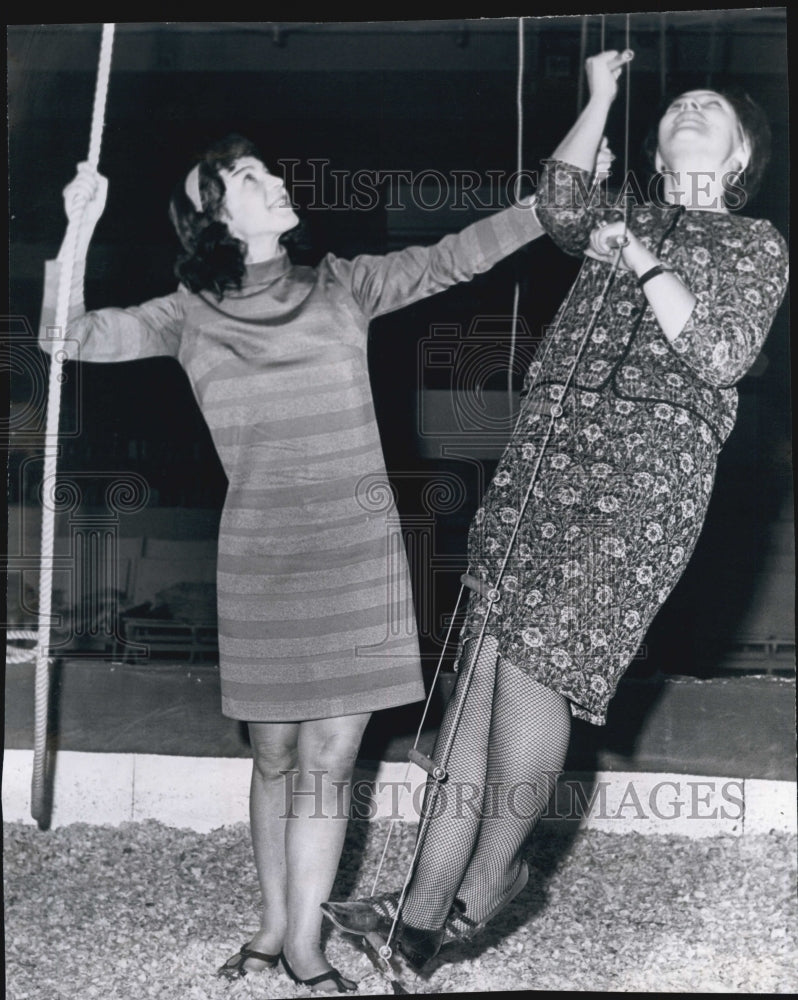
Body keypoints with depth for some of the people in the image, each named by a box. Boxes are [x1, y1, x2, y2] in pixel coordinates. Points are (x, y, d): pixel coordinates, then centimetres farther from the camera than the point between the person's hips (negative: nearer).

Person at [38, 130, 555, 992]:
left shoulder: (340, 288, 3)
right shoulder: (191, 315, 2)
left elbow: (451, 259, -2)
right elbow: (70, 337, -3)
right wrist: (79, 232, -15)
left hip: (359, 558, 0)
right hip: (260, 562, 0)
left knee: (329, 756, 1)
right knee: (275, 755, 9)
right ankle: (274, 924, 25)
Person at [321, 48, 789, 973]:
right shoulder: (628, 221, 28)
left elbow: (719, 355, -1)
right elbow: (559, 207, 8)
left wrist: (647, 264, -7)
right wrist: (599, 97, 12)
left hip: (645, 469, -4)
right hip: (544, 450, 4)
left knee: (532, 663, -14)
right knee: (485, 660, -5)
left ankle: (489, 875, 2)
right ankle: (425, 904, -4)